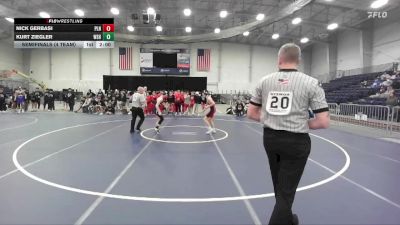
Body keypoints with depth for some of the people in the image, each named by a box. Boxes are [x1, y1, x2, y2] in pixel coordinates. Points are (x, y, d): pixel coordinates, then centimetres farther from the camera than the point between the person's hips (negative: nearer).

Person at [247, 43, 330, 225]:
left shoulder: (265, 81, -1)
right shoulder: (311, 83, -10)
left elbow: (251, 113, 4)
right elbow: (323, 122, -13)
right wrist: (302, 123, 3)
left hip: (270, 138, 5)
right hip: (296, 142, -4)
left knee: (280, 187, 25)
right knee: (286, 191, 8)